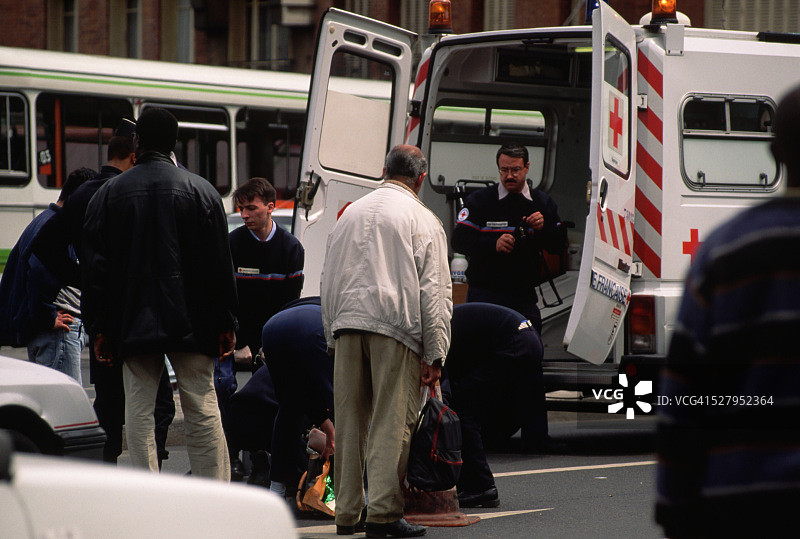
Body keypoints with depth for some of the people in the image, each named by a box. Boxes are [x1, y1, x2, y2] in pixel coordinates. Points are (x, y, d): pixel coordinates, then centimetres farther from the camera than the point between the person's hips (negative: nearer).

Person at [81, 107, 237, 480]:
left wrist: (99, 329, 8)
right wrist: (225, 325, 5)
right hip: (191, 324, 0)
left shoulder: (108, 194, 4)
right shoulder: (201, 191, 2)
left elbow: (94, 268, 3)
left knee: (139, 414, 3)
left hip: (133, 324, 0)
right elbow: (220, 265, 1)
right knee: (202, 411, 3)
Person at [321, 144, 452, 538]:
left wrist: (332, 335, 25)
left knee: (349, 420, 8)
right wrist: (434, 353, -2)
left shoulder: (351, 213, 17)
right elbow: (434, 291, -3)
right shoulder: (422, 220, 2)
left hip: (346, 326, 5)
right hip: (395, 328, -5)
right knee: (391, 421, -4)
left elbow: (329, 278, 20)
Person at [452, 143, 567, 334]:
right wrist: (493, 244, -23)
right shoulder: (479, 200, 1)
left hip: (524, 296, 3)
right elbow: (459, 241, -8)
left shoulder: (542, 202, 13)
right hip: (484, 294, -3)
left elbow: (560, 245, 11)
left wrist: (543, 228, -10)